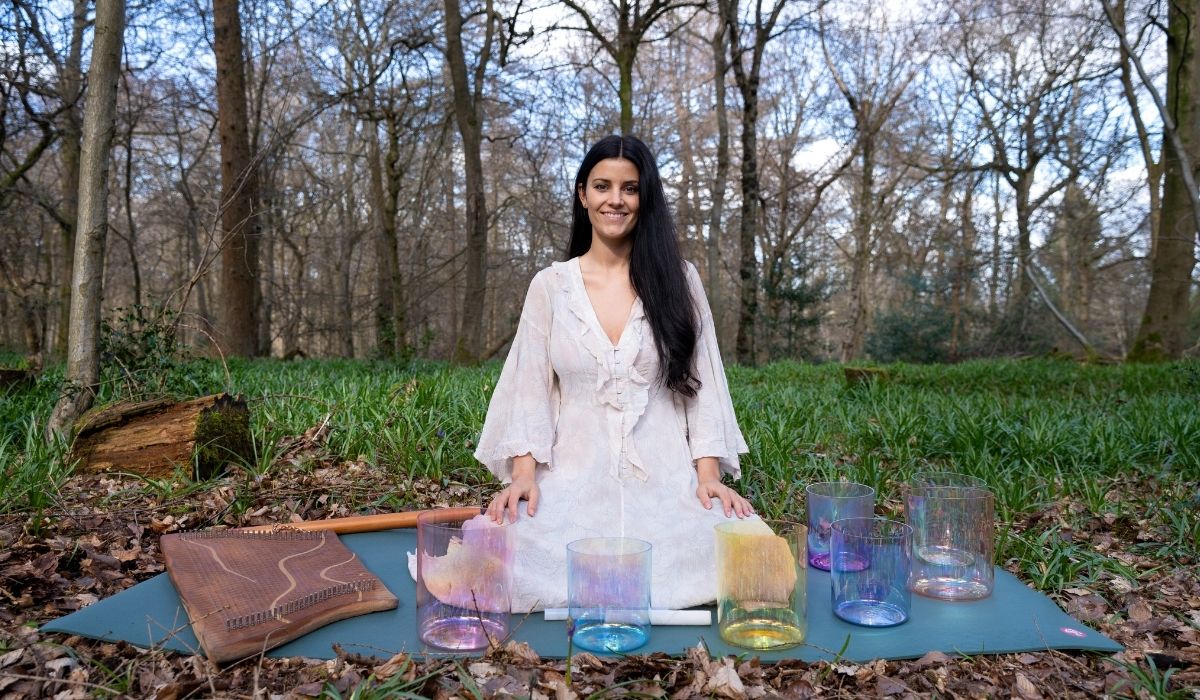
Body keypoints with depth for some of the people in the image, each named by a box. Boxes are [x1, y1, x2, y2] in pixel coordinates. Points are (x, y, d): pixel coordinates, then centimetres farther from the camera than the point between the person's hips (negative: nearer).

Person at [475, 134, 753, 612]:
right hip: (575, 481, 0)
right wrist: (523, 475, -9)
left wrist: (708, 474, -7)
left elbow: (702, 382, 5)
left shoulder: (679, 280, 7)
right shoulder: (550, 286, 8)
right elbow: (530, 389, 5)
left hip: (666, 481, 1)